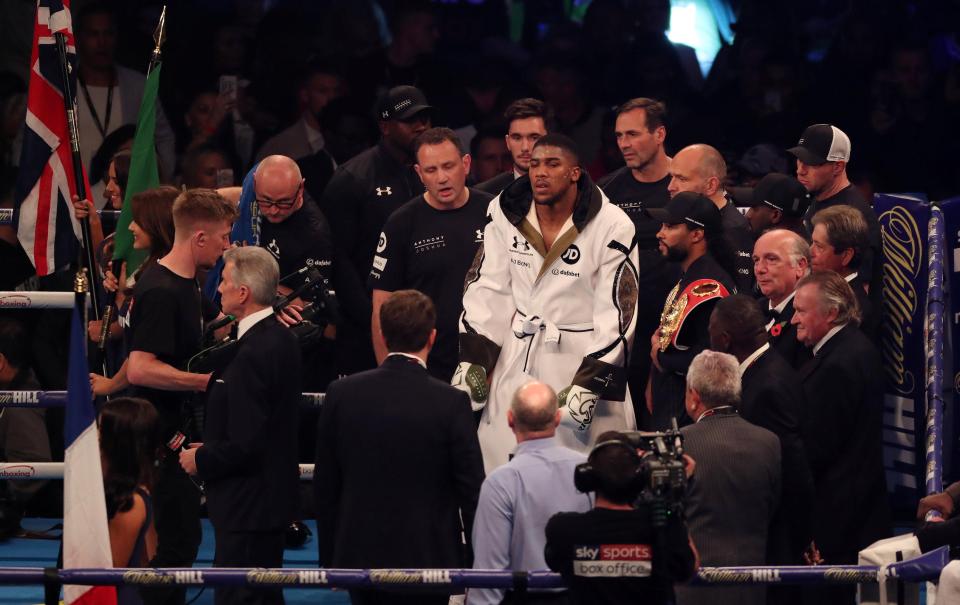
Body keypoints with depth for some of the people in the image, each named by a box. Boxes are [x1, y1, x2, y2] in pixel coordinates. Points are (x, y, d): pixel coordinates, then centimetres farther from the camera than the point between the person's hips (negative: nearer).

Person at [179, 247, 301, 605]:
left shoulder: (254, 354, -24)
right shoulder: (281, 339, 8)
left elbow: (244, 445, -25)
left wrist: (201, 461, -8)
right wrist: (210, 449, 11)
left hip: (248, 506, -10)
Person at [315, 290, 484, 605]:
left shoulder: (342, 394, -4)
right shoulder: (451, 404, -13)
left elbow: (324, 487, 4)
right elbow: (471, 492, -9)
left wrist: (330, 559, 14)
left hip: (359, 556, 3)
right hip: (427, 556, -3)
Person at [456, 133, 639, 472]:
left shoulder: (612, 228, -12)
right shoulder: (507, 215, 0)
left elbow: (616, 312, -10)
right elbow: (488, 290, 5)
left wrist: (590, 385, -14)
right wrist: (471, 361, -3)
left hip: (582, 360, -4)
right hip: (517, 355, 4)